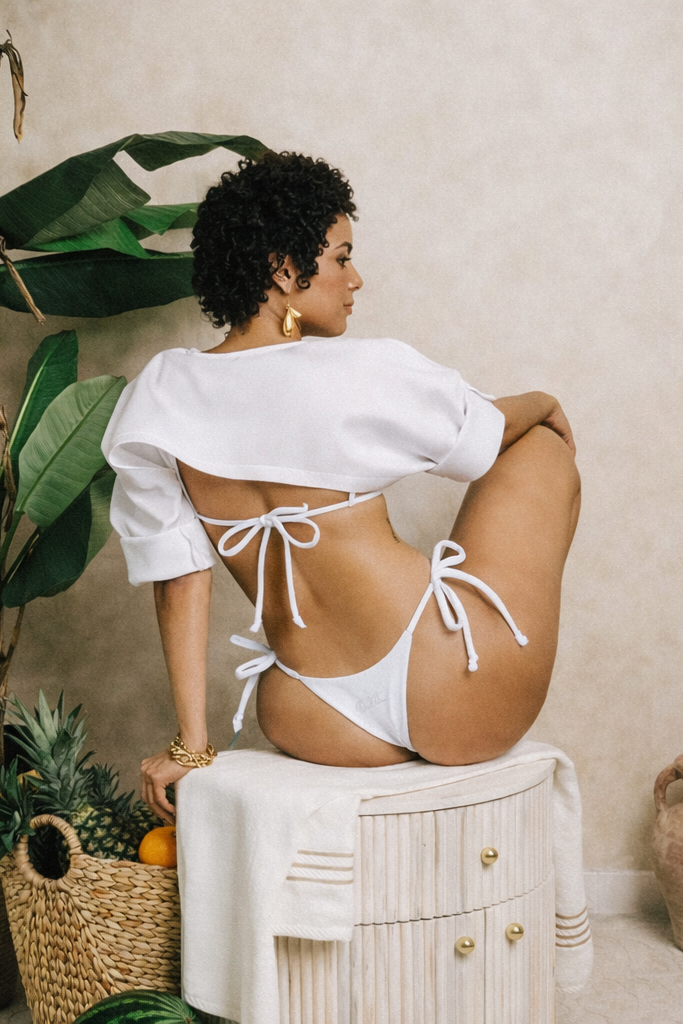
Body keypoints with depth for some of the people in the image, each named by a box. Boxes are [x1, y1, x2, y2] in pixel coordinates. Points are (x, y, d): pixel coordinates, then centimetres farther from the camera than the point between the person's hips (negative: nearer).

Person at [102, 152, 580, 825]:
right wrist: (544, 404, 28)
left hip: (321, 728, 6)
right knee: (545, 446, 17)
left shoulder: (156, 400, -3)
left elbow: (176, 578, 0)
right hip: (460, 711, -5)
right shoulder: (367, 374, -16)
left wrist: (191, 744, 6)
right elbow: (489, 433, 4)